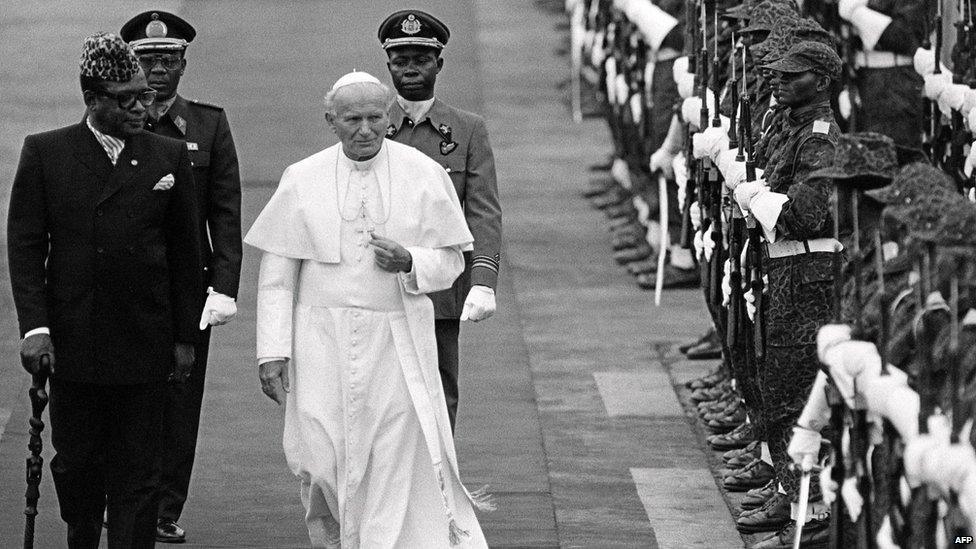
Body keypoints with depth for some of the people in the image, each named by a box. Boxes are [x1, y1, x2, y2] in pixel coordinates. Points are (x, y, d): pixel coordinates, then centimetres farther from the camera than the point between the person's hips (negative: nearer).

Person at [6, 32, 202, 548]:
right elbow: (24, 247, -1)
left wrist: (185, 337, 5)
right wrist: (34, 326, -10)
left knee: (135, 474, 0)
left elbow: (185, 253, 8)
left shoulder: (168, 156, 4)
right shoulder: (44, 153, 1)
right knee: (74, 464, 9)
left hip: (144, 347, 0)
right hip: (71, 343, 0)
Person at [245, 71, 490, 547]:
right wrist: (272, 351, -4)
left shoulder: (424, 175, 1)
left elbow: (451, 262, 6)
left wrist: (409, 263, -16)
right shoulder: (302, 180, 2)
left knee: (395, 462, -5)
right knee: (321, 462, -2)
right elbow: (276, 273, 3)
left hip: (397, 341, 0)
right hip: (322, 341, 0)